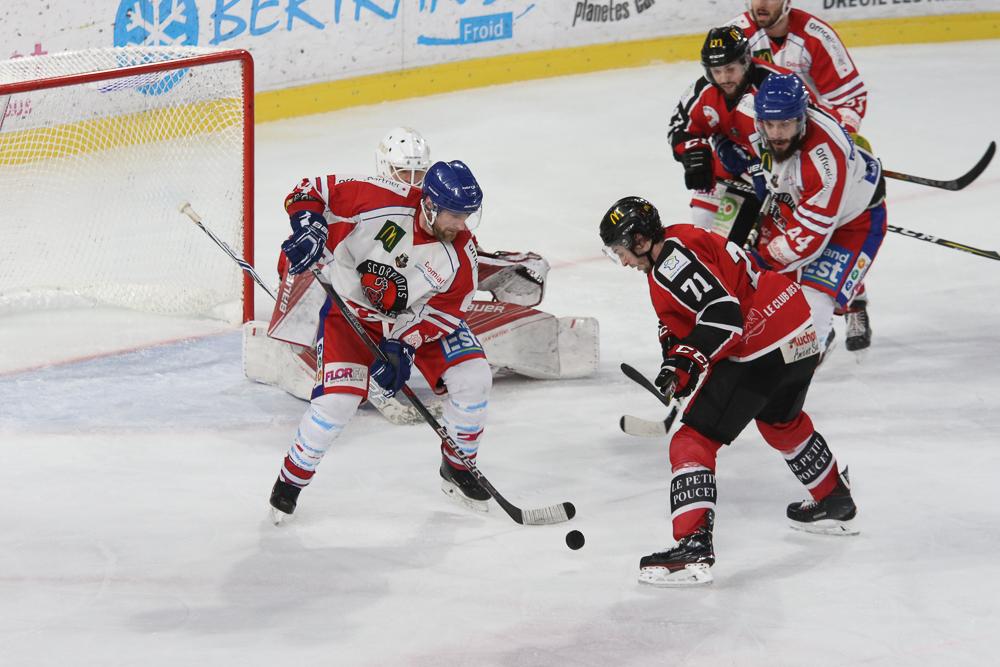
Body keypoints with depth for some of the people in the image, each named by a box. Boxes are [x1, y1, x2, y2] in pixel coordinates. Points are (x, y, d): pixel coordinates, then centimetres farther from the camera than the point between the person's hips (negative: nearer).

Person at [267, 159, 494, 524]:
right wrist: (309, 229, -38)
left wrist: (404, 347, -26)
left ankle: (457, 469, 15)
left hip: (418, 317, 3)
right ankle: (291, 480, 5)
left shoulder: (460, 254, -20)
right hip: (352, 308, -3)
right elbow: (310, 191, -21)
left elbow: (444, 310, -13)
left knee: (474, 379, -10)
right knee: (338, 399, -20)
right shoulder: (382, 202, -30)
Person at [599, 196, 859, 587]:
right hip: (802, 337, 10)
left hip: (759, 354, -10)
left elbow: (723, 312, -23)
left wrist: (684, 361, -25)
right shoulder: (689, 241, 19)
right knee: (782, 422, 36)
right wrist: (680, 362, 18)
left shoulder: (672, 257, -13)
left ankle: (694, 548, -23)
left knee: (694, 441, -10)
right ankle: (836, 506, 53)